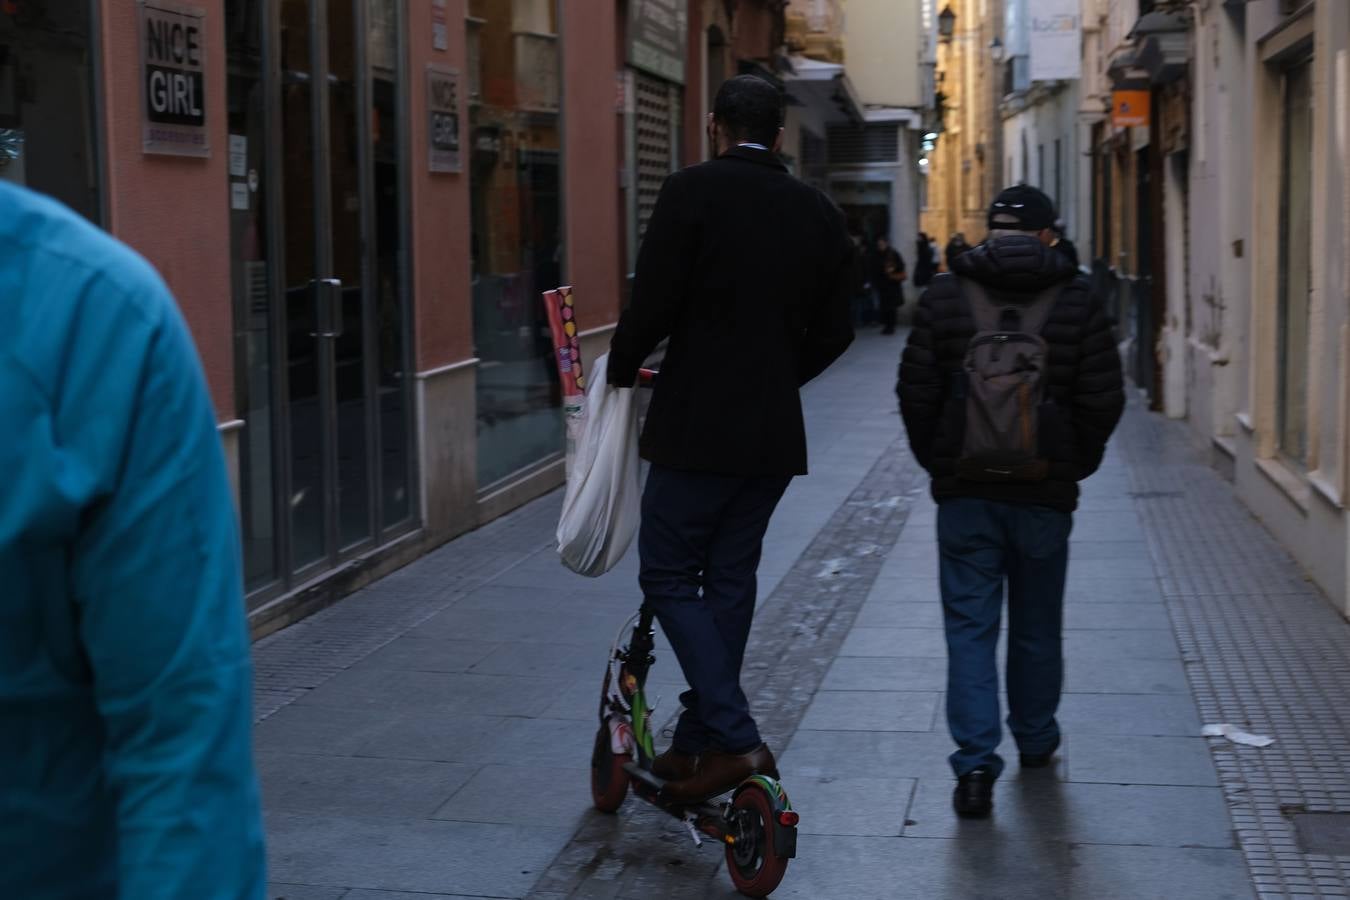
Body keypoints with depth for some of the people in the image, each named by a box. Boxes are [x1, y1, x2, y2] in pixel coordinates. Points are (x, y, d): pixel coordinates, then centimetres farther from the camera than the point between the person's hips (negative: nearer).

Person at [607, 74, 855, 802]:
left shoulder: (694, 191, -9)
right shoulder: (818, 212, 9)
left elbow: (654, 303, -14)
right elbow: (832, 332, 11)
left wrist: (621, 369, 4)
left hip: (698, 426, -6)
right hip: (776, 433, 6)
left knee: (669, 576, 2)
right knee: (730, 579, 14)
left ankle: (735, 741, -8)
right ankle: (696, 741, 21)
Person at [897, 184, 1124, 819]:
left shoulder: (945, 296, -2)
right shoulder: (1077, 301, -2)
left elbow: (915, 392, -1)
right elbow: (1103, 400, -3)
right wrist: (1075, 465, 11)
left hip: (965, 490, 0)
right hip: (1044, 492, 1)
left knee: (970, 626, 2)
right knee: (1037, 628, 16)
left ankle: (976, 764, -7)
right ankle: (1036, 740, 33)